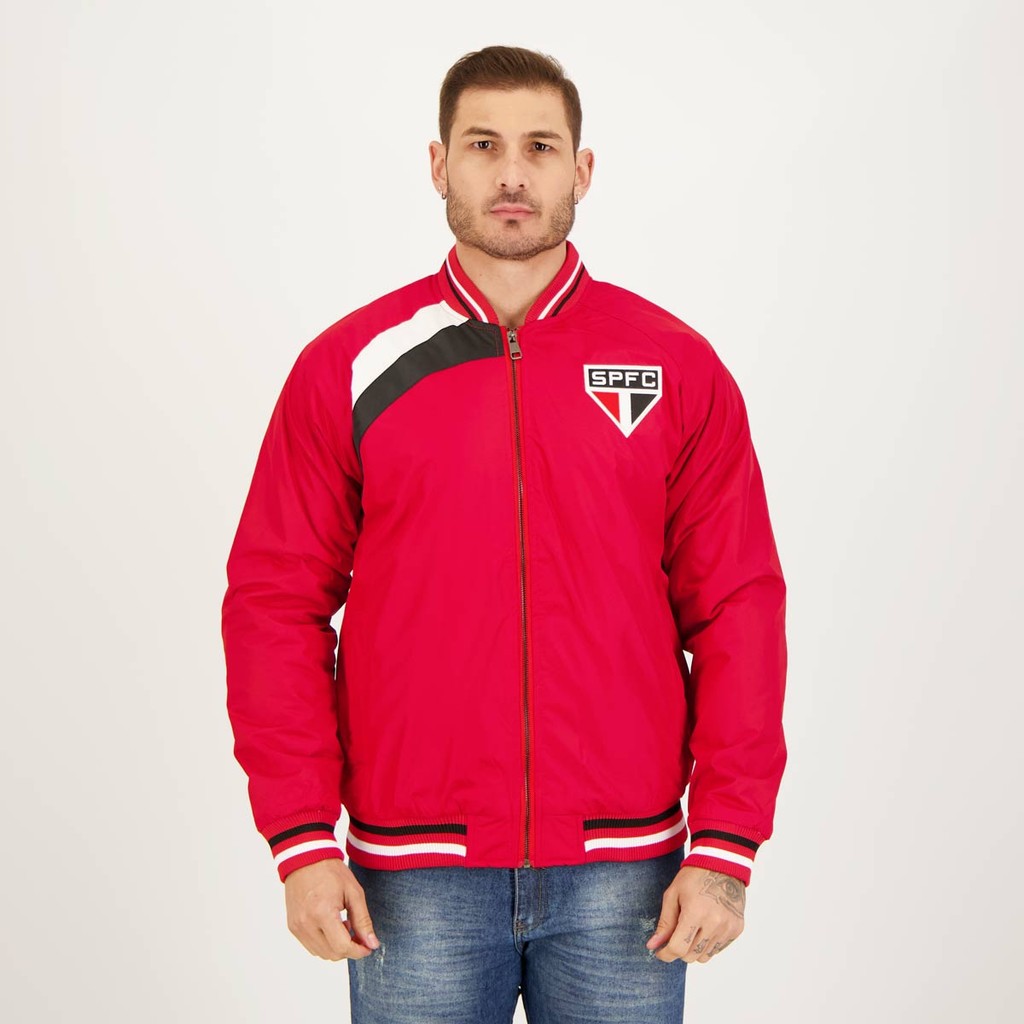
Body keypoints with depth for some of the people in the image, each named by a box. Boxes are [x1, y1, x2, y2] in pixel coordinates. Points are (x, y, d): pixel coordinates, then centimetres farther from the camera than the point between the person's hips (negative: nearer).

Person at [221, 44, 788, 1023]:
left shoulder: (678, 368, 2)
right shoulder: (346, 368, 1)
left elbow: (737, 609, 1)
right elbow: (276, 603, 1)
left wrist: (725, 847, -4)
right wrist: (302, 839, -5)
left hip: (622, 870, 1)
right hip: (414, 879, 0)